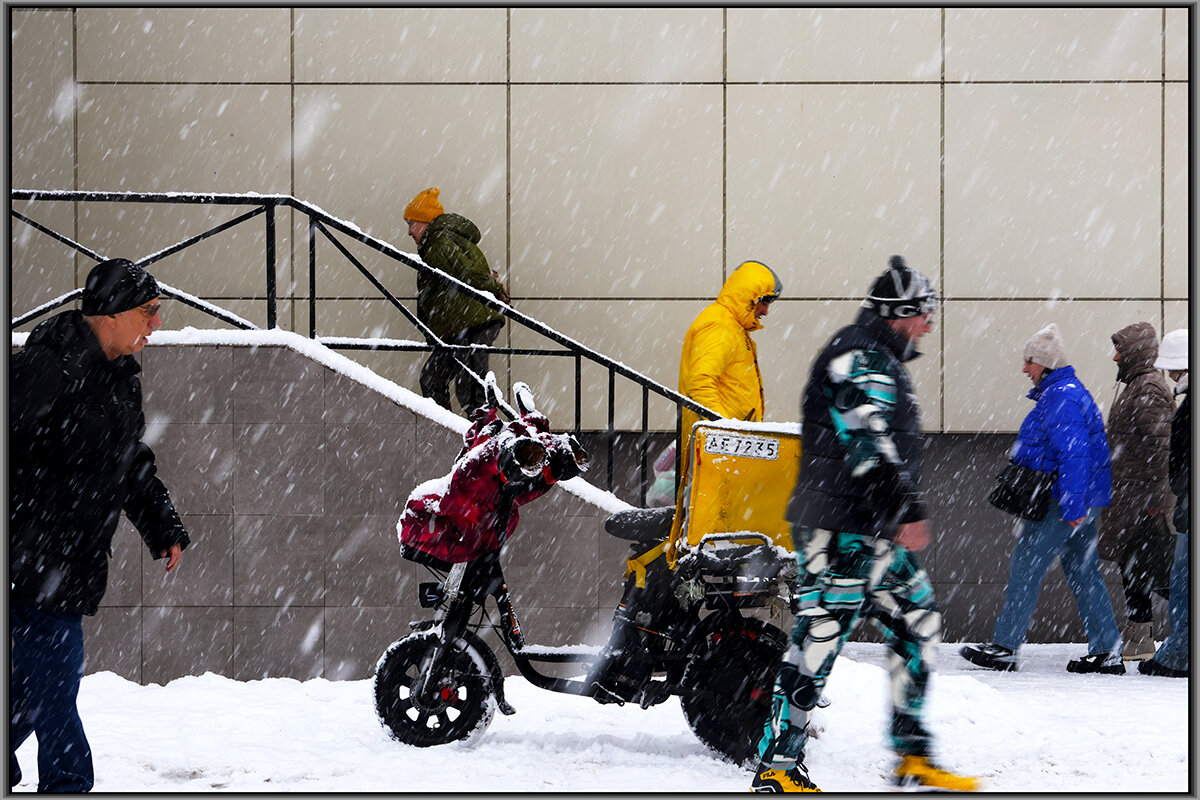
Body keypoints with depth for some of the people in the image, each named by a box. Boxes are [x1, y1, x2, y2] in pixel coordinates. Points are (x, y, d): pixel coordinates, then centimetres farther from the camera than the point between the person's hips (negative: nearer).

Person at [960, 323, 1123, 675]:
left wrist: (1072, 505, -29)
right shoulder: (1069, 392, 17)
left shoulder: (1062, 400, -18)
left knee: (1025, 567, -4)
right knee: (1082, 571, 11)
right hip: (1082, 500, 11)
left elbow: (1074, 455, -26)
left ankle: (1003, 647, -1)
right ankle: (1106, 653, 10)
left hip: (1064, 502, -11)